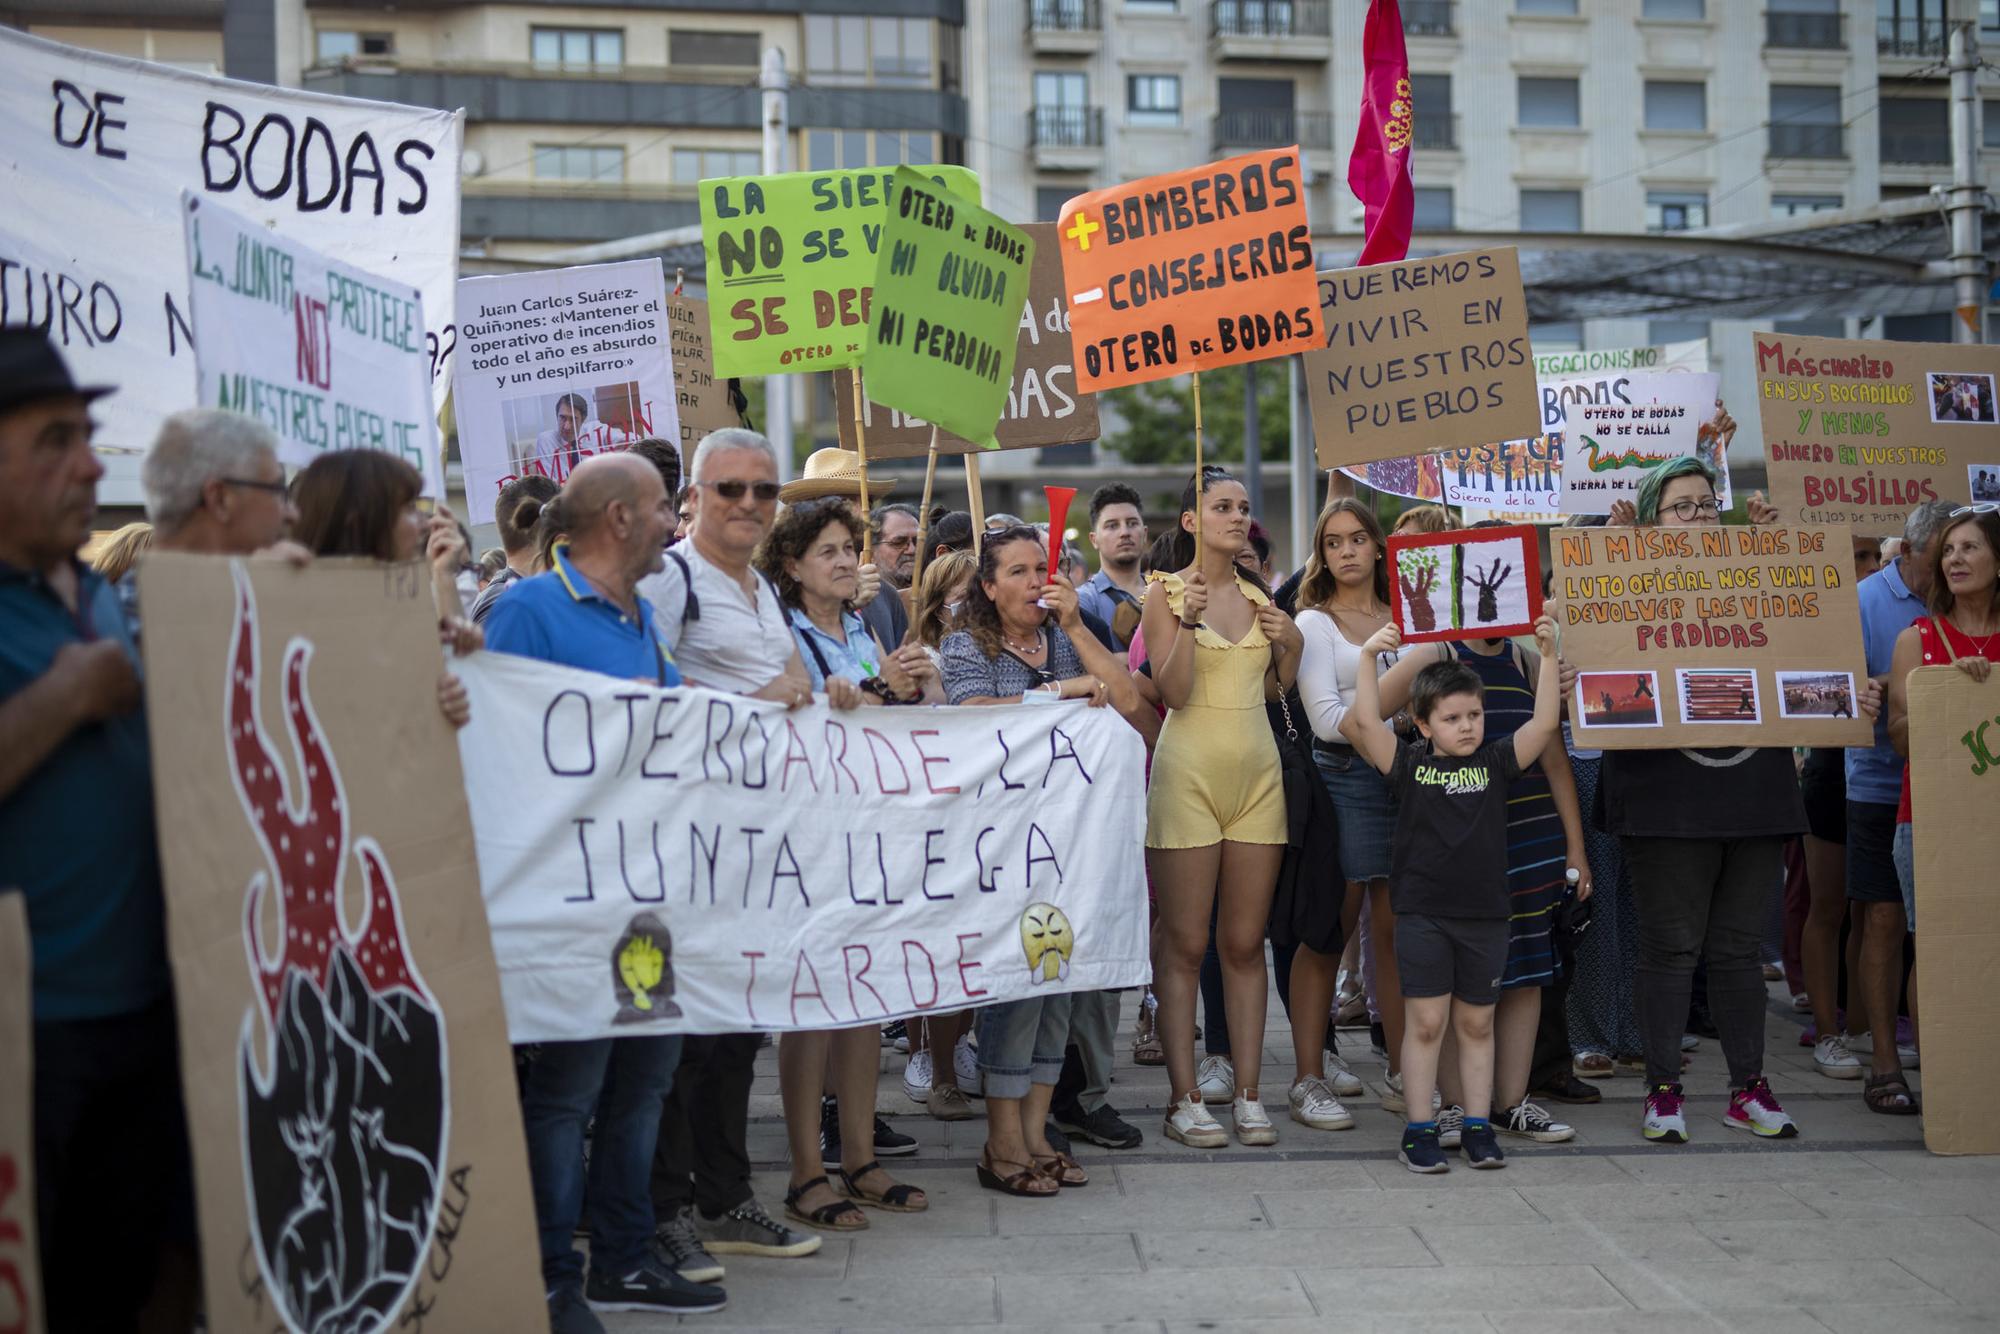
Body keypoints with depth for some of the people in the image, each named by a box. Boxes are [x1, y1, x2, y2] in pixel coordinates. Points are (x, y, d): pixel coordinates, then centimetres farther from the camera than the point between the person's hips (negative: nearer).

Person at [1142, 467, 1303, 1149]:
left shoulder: (1258, 596, 13)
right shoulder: (1166, 594, -2)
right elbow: (1173, 694, -11)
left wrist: (1290, 645, 2)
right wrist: (1188, 620, -21)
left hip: (1257, 772, 5)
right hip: (1191, 769, -5)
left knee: (1245, 942, 7)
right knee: (1185, 943, -2)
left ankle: (1248, 1094, 11)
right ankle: (1183, 1097, 3)